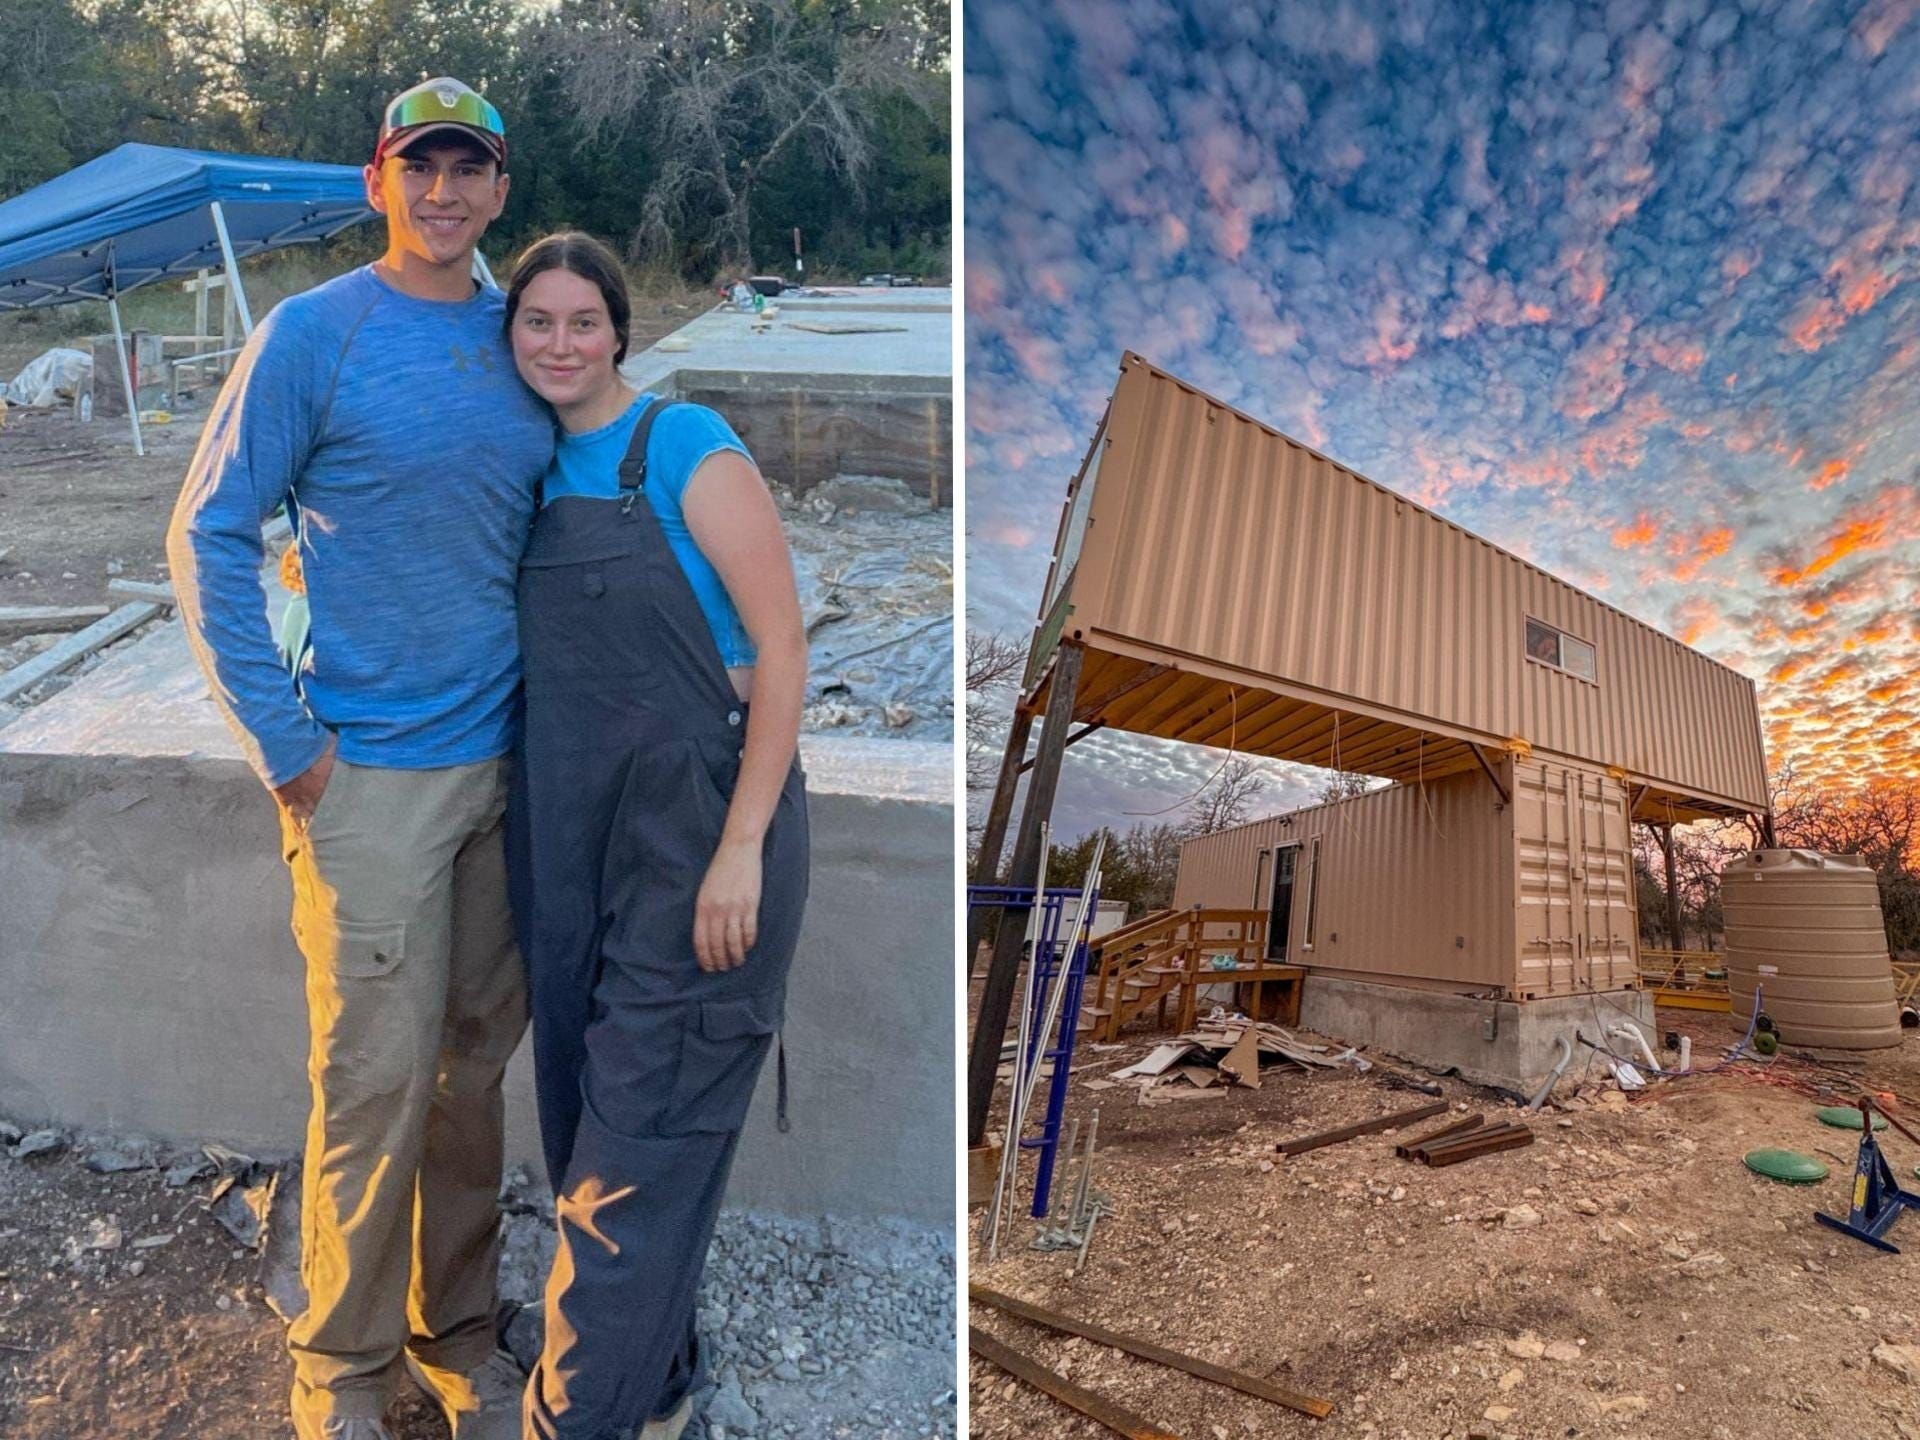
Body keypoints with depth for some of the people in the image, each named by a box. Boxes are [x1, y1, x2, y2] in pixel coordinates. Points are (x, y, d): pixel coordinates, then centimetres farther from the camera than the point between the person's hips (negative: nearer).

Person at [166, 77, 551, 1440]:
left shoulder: (519, 337, 9)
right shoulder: (312, 332, -4)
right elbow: (210, 538, -4)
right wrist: (286, 743, -9)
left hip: (508, 765, 5)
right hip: (373, 776, -4)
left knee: (477, 1068, 13)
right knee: (378, 1084, 2)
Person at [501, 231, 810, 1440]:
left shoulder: (686, 445, -8)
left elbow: (782, 645, -14)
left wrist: (742, 849, -20)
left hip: (697, 830, -7)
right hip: (576, 839, 7)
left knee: (641, 1137, 2)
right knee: (592, 1106, 17)